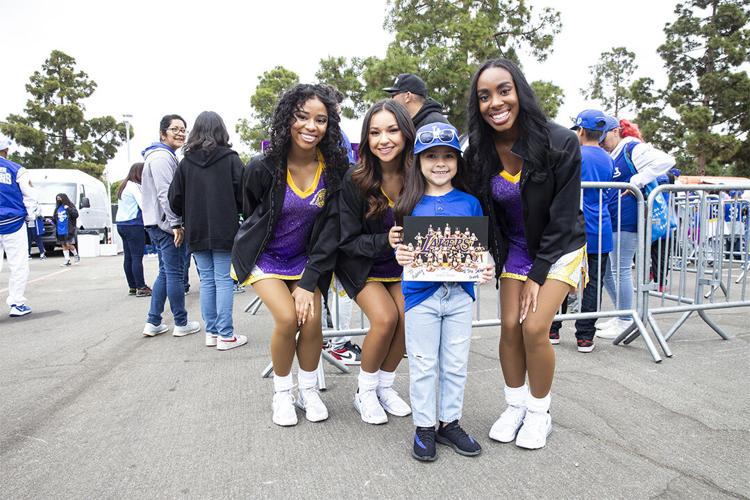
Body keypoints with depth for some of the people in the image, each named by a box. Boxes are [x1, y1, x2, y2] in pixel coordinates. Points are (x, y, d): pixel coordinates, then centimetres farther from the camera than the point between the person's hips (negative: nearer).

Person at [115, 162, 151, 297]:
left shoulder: (124, 186, 20)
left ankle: (132, 287, 12)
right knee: (137, 257, -8)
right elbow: (144, 205, -15)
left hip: (122, 224, 9)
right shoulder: (134, 186, -9)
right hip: (133, 225, -9)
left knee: (128, 257, 8)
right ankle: (141, 288, -8)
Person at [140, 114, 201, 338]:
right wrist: (176, 223, -21)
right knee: (174, 273, -3)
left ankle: (153, 322, 17)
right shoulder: (162, 157, -12)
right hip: (167, 224, -11)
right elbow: (165, 193, -21)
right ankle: (181, 324, 6)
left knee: (165, 272, 14)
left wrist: (175, 222, 22)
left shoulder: (166, 156, 21)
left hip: (159, 224, 11)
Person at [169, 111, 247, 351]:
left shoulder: (186, 162, 2)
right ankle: (225, 335, 2)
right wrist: (241, 214, 11)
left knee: (206, 281, 10)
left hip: (197, 232, 3)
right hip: (224, 231, -3)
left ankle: (211, 332, 16)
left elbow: (175, 199, 3)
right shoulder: (230, 159, -5)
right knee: (224, 280, 0)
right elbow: (243, 194, -8)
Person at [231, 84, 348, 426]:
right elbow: (250, 214, 0)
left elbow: (330, 230, -13)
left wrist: (308, 283, -16)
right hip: (264, 256, -2)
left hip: (305, 259, 2)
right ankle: (282, 391, 8)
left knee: (312, 319, -14)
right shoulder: (263, 167, -20)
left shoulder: (334, 169, -15)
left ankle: (309, 390, 14)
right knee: (287, 317, -19)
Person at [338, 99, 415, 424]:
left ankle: (385, 386, 11)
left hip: (401, 266, 3)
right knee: (385, 317, -22)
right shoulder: (354, 181, -21)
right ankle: (365, 391, 4)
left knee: (409, 318, -16)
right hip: (361, 265, -3)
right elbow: (347, 241, -17)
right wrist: (387, 241, -30)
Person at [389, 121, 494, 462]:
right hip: (421, 293, -2)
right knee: (423, 365, 8)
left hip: (459, 294, 2)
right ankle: (424, 427, 25)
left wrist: (485, 269, -11)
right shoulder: (409, 204, -1)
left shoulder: (470, 203, 3)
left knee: (456, 364, 13)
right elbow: (401, 246, 2)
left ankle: (450, 422, 31)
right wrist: (400, 254, -20)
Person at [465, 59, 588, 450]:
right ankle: (515, 406, 19)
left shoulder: (560, 143, -23)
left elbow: (563, 216, -18)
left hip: (558, 248, -3)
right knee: (510, 326, -2)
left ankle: (539, 413, 12)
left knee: (534, 327, -12)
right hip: (515, 248, 4)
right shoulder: (479, 151, -11)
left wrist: (538, 274, -16)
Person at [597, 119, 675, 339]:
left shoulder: (633, 148, -6)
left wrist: (636, 182, -19)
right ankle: (621, 315, 26)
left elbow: (665, 161, -18)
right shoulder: (611, 157, 20)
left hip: (626, 221, -9)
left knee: (621, 270, -3)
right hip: (610, 221, 9)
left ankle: (625, 322, 9)